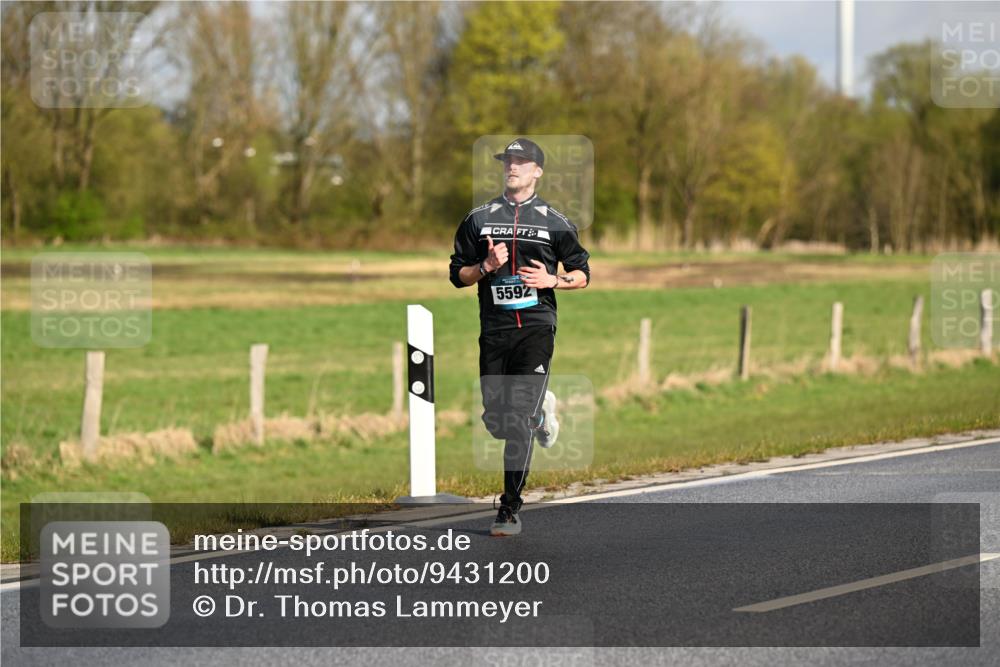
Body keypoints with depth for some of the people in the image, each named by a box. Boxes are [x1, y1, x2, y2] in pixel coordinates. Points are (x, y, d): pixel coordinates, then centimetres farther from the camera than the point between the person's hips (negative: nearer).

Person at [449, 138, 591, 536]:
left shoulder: (554, 222, 7)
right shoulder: (478, 219, 12)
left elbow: (582, 274, 12)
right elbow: (458, 275, 11)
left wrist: (552, 280, -8)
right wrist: (486, 267, -9)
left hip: (535, 327, -3)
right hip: (493, 330, 3)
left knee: (518, 420, -13)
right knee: (496, 421, 2)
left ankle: (510, 509, -10)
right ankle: (539, 411, 36)